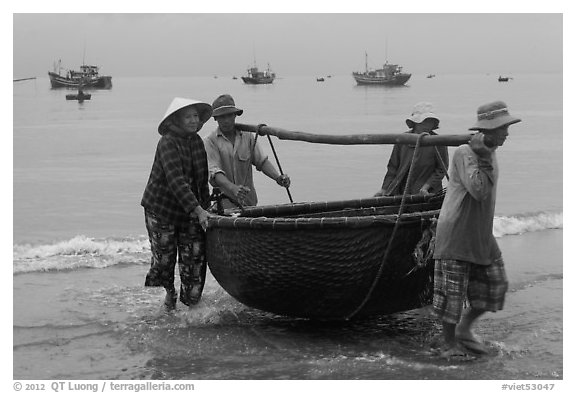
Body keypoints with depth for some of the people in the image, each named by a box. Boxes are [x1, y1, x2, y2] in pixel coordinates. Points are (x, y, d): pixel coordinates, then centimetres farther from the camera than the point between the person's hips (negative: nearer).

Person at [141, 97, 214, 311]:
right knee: (164, 259, 4)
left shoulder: (197, 141, 3)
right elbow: (176, 180, -28)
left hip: (190, 211, 6)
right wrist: (198, 210, -33)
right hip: (161, 210, -5)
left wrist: (206, 206, 6)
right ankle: (167, 294, 30)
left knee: (195, 257, 0)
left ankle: (190, 302, 12)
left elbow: (202, 179, 12)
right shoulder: (168, 142, -18)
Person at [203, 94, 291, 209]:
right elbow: (214, 172, -14)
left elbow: (261, 160, 6)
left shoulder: (247, 137, 11)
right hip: (225, 200, -4)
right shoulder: (210, 141, -2)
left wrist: (278, 177, -14)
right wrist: (233, 188, -32)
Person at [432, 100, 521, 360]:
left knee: (495, 286, 9)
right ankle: (449, 345, 16)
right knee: (452, 292, 0)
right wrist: (482, 158, -25)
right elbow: (479, 191, -29)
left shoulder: (489, 153, 9)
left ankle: (464, 329, 27)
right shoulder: (464, 153, -18)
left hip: (481, 236, 8)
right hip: (455, 234, -8)